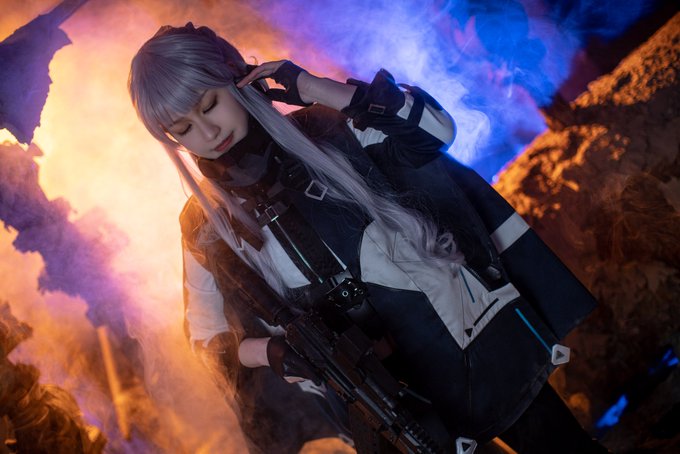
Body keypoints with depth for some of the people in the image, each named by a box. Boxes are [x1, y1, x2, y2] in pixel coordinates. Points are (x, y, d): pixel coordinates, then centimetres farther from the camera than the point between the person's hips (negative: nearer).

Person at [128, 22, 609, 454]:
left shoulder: (322, 129, -2)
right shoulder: (208, 224, -1)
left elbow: (436, 127, -11)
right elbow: (212, 338, 5)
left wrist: (309, 86, -14)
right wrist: (275, 351, -17)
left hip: (478, 339, 1)